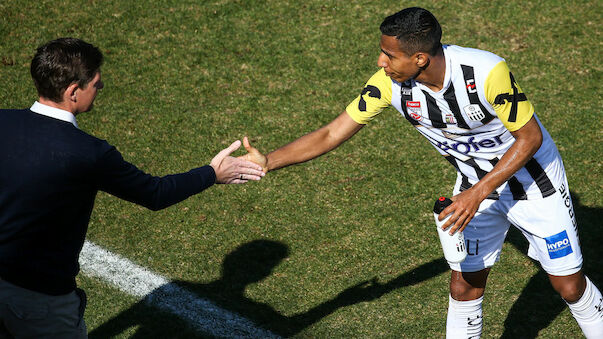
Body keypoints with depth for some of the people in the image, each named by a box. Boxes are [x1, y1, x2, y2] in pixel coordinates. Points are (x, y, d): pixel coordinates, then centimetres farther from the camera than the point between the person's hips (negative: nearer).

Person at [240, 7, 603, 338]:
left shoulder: (488, 72, -35)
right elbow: (332, 133, -13)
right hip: (475, 187, 4)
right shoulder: (389, 83, -21)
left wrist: (478, 194, -28)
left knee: (569, 285, 4)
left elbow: (530, 137, -22)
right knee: (464, 288, 1)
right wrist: (267, 161, -21)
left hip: (534, 180, -3)